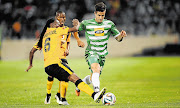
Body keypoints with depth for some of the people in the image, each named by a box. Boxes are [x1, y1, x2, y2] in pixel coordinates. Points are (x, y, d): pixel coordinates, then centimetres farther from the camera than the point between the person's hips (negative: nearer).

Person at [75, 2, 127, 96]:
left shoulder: (109, 24, 2)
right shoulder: (86, 24, -6)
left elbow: (118, 38, 3)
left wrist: (121, 35, -19)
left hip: (102, 54, 4)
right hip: (91, 53, -4)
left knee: (93, 77, 12)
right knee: (96, 69, -34)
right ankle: (97, 91, -48)